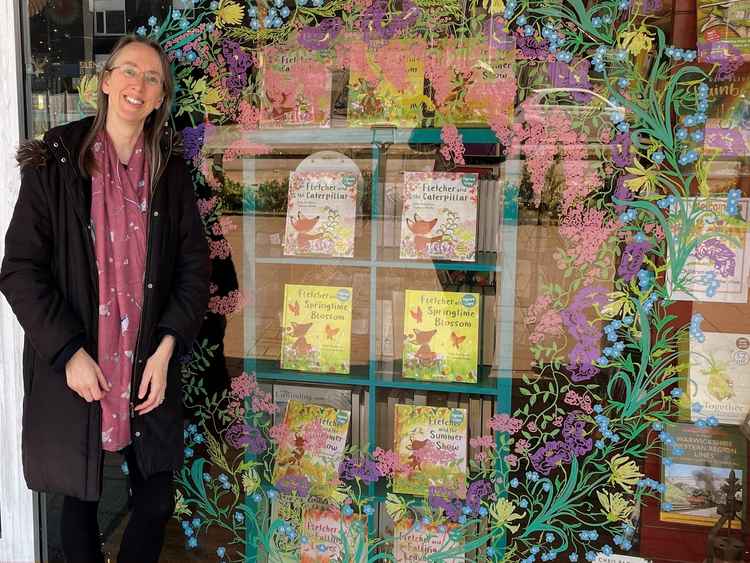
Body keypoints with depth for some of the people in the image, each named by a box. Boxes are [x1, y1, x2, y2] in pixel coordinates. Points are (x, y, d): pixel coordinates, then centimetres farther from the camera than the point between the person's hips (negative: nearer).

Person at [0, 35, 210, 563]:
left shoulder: (171, 171, 3)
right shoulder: (55, 163, -5)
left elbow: (194, 266, 3)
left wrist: (167, 349, -8)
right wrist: (69, 354, -13)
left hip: (149, 368, 2)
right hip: (73, 367, -2)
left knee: (157, 500, 8)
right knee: (80, 498, 13)